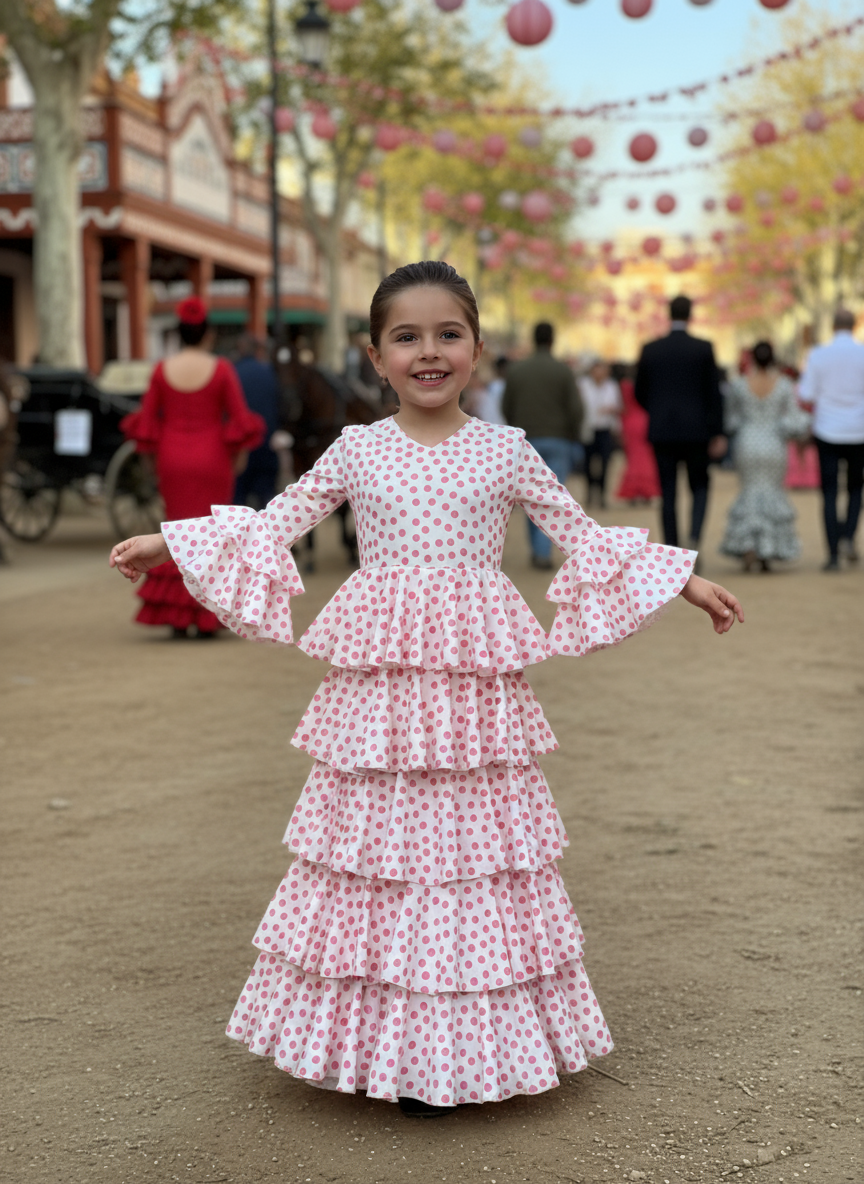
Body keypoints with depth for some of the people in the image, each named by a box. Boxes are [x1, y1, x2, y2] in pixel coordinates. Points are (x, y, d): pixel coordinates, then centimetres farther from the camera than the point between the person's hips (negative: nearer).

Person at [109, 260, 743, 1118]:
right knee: (374, 834, 2)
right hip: (376, 679, 1)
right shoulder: (357, 449, 5)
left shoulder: (505, 451, 4)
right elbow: (276, 522, 13)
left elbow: (582, 535, 10)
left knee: (471, 838, 2)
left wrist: (686, 582, 9)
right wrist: (164, 543, 10)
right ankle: (373, 1036, 14)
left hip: (475, 683, 0)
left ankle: (454, 1046, 14)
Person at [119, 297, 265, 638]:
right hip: (212, 458, -2)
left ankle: (176, 618, 8)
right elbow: (239, 418, -8)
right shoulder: (221, 369, -8)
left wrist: (154, 454, 15)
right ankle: (204, 618, 5)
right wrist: (240, 453, 8)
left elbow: (146, 421, 1)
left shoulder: (162, 370, -2)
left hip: (172, 459, 2)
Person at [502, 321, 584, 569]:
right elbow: (575, 408, -10)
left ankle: (536, 549, 19)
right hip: (557, 441, -2)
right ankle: (543, 552, -12)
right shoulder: (563, 370, -6)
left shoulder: (516, 369, 1)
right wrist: (573, 436, 5)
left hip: (527, 440, 2)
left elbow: (506, 407, 4)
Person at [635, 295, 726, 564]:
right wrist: (717, 433, 0)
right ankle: (694, 538, -10)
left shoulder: (650, 349, 0)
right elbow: (714, 393, -5)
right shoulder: (704, 349, -5)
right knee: (700, 488, 14)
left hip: (661, 432, 1)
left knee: (668, 495, 6)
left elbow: (639, 393, 6)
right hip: (696, 430, -1)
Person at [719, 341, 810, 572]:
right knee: (772, 493, 12)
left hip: (747, 443, 0)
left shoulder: (738, 384, -5)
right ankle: (768, 553, 9)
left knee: (751, 492, 13)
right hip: (775, 446, 0)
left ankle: (748, 547, -5)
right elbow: (794, 421, -7)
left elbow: (730, 421, 2)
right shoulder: (784, 385, -6)